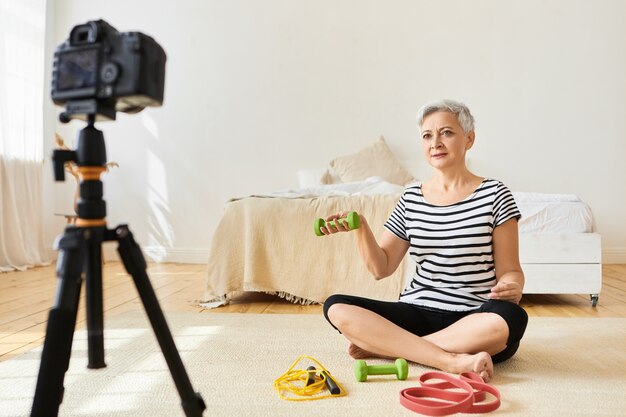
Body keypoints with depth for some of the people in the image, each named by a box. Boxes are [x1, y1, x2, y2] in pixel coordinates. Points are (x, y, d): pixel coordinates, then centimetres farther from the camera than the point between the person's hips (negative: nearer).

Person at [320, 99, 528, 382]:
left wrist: (511, 287, -22)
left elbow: (510, 270, 0)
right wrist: (360, 227, -9)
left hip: (474, 319, -2)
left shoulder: (494, 195, 0)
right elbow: (381, 268, 7)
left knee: (511, 318, -37)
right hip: (416, 313, 2)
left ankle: (379, 345, -22)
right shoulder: (411, 198, 9)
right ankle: (454, 360, -25)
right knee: (335, 307, -19)